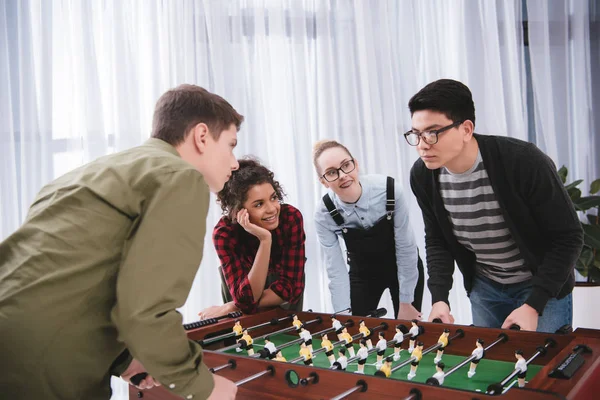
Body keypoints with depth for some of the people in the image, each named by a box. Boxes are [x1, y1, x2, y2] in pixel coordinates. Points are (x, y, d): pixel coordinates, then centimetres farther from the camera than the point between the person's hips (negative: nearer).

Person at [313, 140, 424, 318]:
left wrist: (406, 303, -15)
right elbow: (336, 271, -18)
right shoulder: (324, 214, -23)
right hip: (362, 273, 1)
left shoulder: (390, 190, -28)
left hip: (406, 269, -1)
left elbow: (406, 247, -20)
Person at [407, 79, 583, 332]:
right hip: (484, 287, 4)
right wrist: (439, 298, -12)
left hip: (542, 285, -4)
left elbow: (568, 237, -19)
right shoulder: (422, 176, -14)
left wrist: (533, 305, -24)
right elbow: (437, 241, 1)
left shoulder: (523, 162, -28)